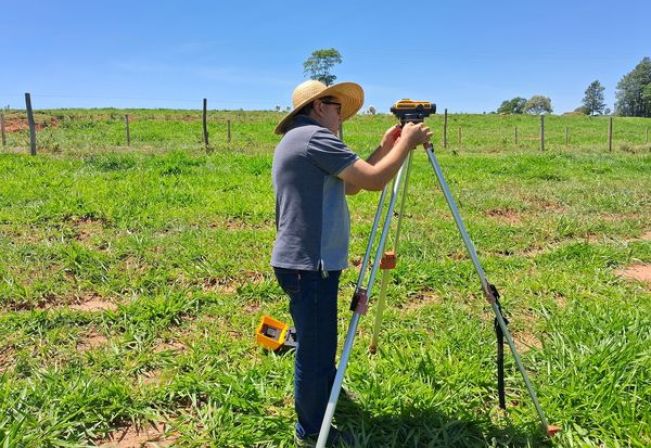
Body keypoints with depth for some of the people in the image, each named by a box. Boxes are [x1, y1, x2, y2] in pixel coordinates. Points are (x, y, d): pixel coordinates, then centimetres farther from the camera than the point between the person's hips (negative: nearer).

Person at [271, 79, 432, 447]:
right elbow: (374, 180, -18)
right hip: (310, 264, -11)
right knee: (315, 350, 3)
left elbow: (350, 185, 18)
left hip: (302, 261, 11)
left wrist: (385, 148, 13)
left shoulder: (295, 141, 19)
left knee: (317, 345, 26)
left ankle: (325, 395, 46)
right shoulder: (314, 137, -14)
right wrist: (406, 143, -4)